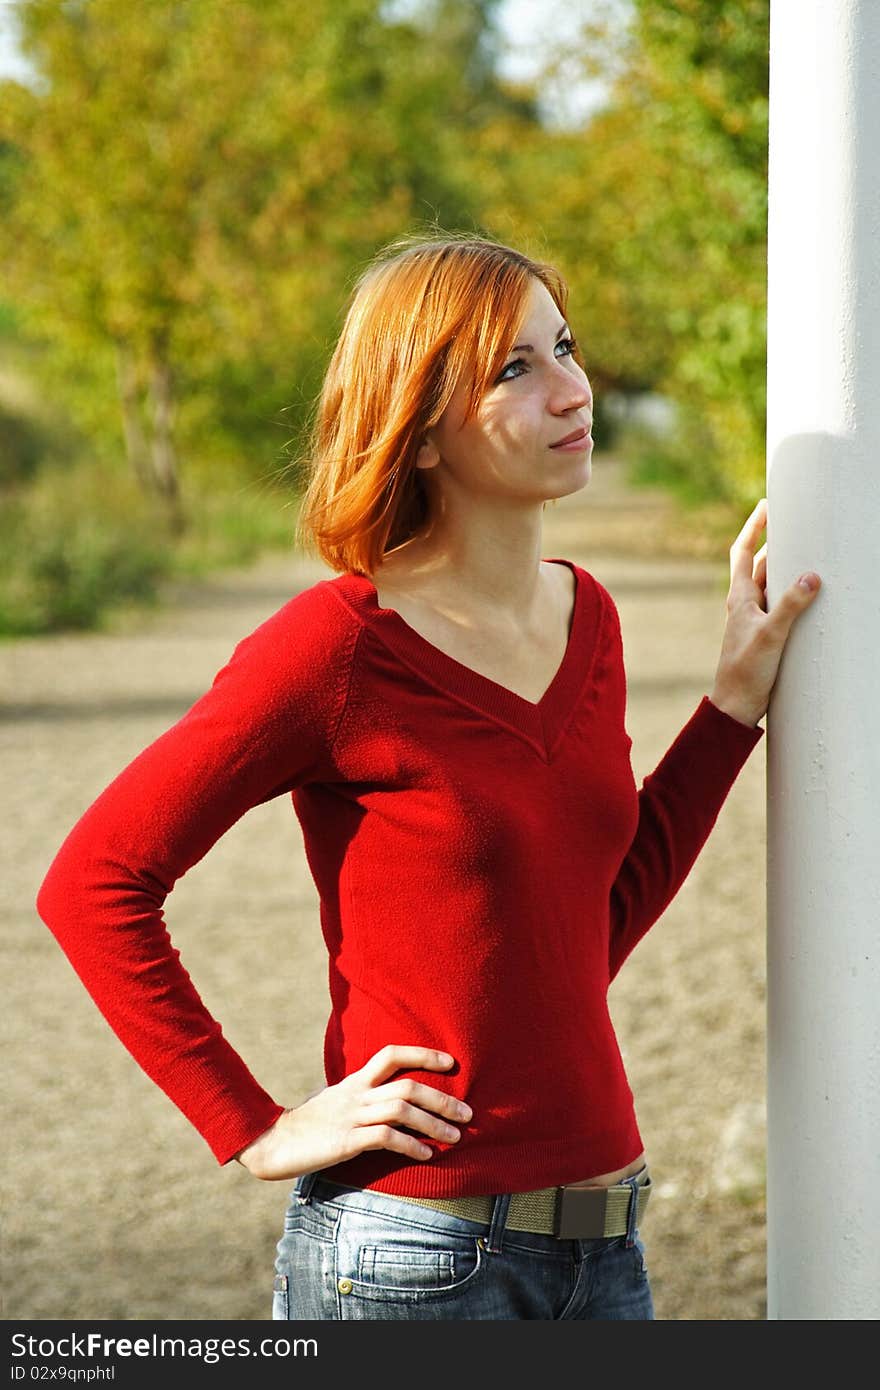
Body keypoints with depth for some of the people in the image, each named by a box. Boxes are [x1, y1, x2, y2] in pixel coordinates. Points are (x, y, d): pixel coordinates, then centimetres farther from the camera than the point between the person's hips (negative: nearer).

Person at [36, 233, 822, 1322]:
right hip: (411, 1260, -6)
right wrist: (256, 1131, -11)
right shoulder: (340, 642, -14)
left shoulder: (586, 618, 7)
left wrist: (737, 699, 12)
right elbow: (93, 883, -11)